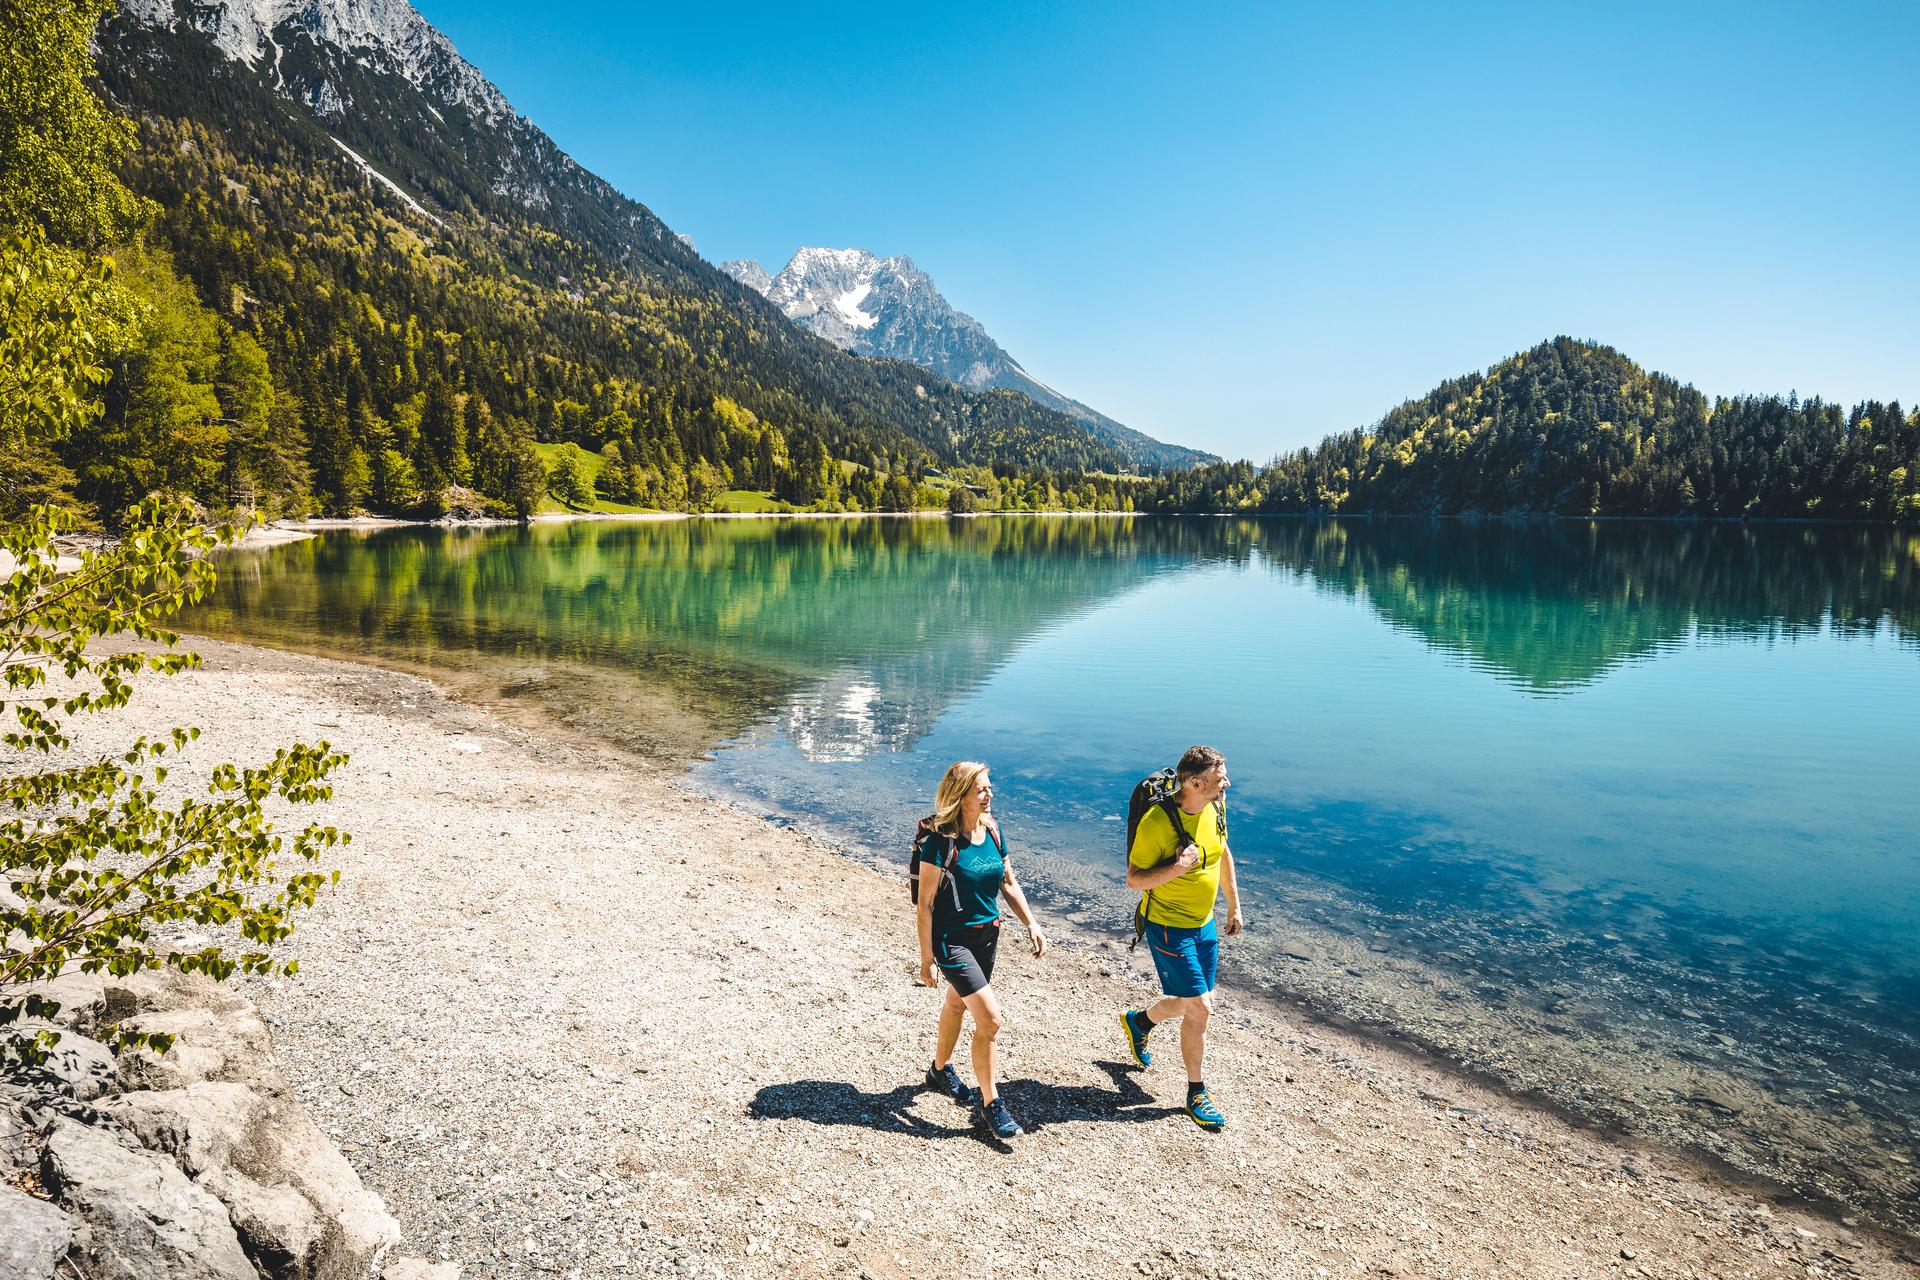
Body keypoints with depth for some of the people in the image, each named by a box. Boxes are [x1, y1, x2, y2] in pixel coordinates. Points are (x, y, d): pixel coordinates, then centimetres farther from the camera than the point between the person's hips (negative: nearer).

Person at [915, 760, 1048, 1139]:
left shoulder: (992, 831, -2)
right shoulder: (940, 841, -21)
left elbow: (1008, 883, 10)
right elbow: (926, 903, -17)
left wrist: (1032, 923, 1)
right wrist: (926, 958, -15)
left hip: (987, 934, 7)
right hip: (952, 938, -7)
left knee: (958, 1003, 25)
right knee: (990, 1019, -11)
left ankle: (941, 1070, 48)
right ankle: (989, 1105, 4)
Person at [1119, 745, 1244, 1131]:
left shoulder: (1214, 809, -3)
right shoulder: (1157, 822, -25)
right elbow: (1134, 880, -18)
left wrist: (1234, 906, 19)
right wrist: (1176, 868, -34)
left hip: (1204, 923, 7)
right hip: (1168, 927, -7)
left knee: (1199, 1002, 16)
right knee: (1199, 1007, -5)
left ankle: (1139, 1021, 44)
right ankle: (1197, 1094, 15)